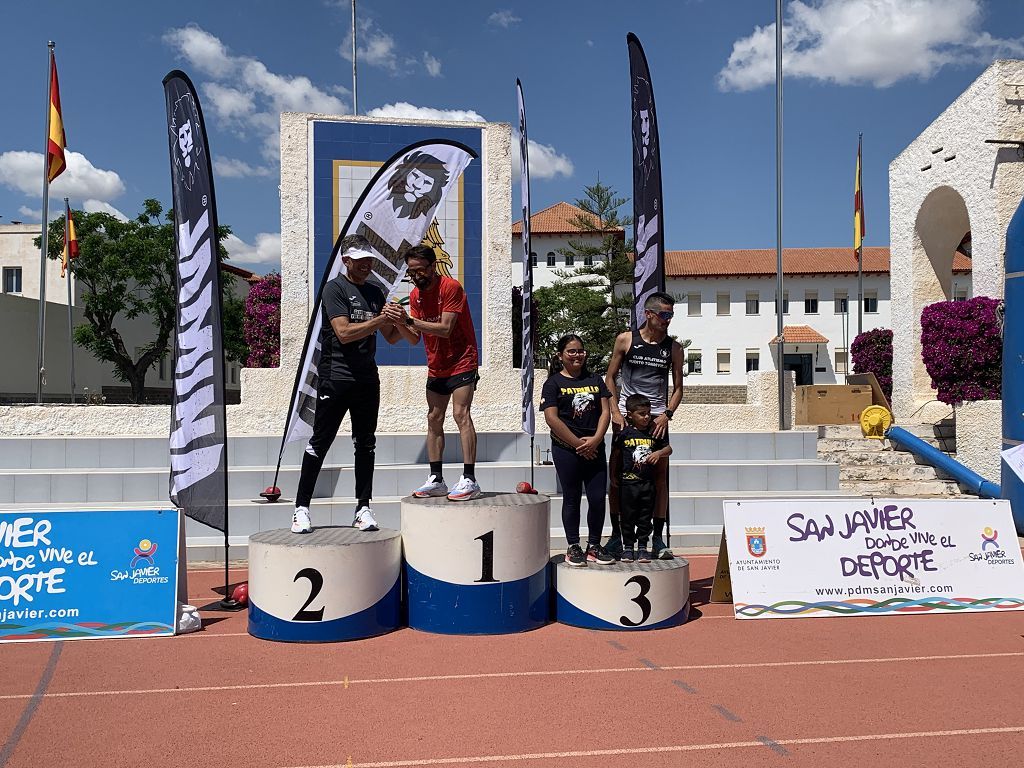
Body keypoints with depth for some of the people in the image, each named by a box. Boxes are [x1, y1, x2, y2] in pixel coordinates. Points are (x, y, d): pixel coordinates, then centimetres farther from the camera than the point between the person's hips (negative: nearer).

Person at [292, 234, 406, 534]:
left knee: (365, 444, 8)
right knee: (320, 443, -3)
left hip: (367, 379, 6)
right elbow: (344, 333, -15)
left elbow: (390, 338, 16)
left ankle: (363, 508, 14)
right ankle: (301, 508, 4)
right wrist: (379, 320, -17)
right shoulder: (335, 288, -3)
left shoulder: (375, 293, 16)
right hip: (335, 377, -6)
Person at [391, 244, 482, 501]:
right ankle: (436, 480, 10)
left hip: (461, 362, -8)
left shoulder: (450, 287, -15)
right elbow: (414, 337, 3)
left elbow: (445, 329, -23)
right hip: (436, 367, 8)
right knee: (434, 419, 6)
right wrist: (399, 322, -15)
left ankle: (469, 480, -17)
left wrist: (410, 320, -26)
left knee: (461, 414, -16)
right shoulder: (415, 295, 7)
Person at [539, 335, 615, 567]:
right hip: (566, 450, -3)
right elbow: (552, 418, -10)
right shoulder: (553, 383, -1)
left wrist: (595, 439, -10)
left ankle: (594, 546, 15)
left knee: (598, 499, 2)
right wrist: (578, 443, -12)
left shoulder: (595, 380, 13)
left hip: (594, 449, 4)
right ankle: (573, 547, 14)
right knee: (572, 499, 4)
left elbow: (605, 411, 6)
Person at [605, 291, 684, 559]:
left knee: (660, 477, -1)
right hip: (626, 416, -1)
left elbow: (678, 387, 10)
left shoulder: (673, 348, 6)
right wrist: (615, 412, -3)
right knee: (617, 477, 1)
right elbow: (610, 377, 6)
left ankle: (658, 539, 7)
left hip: (657, 418, 1)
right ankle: (616, 535, 13)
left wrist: (667, 414, -5)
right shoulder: (625, 340, 1)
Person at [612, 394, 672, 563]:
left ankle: (642, 547, 19)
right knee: (627, 516, 6)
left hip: (648, 482, 2)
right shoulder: (624, 433, -4)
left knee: (646, 517, 9)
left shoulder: (655, 432, 3)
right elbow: (616, 455, 3)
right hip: (628, 481, -2)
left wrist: (659, 453, -8)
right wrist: (614, 476, 4)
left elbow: (668, 448, 13)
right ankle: (628, 547, 17)